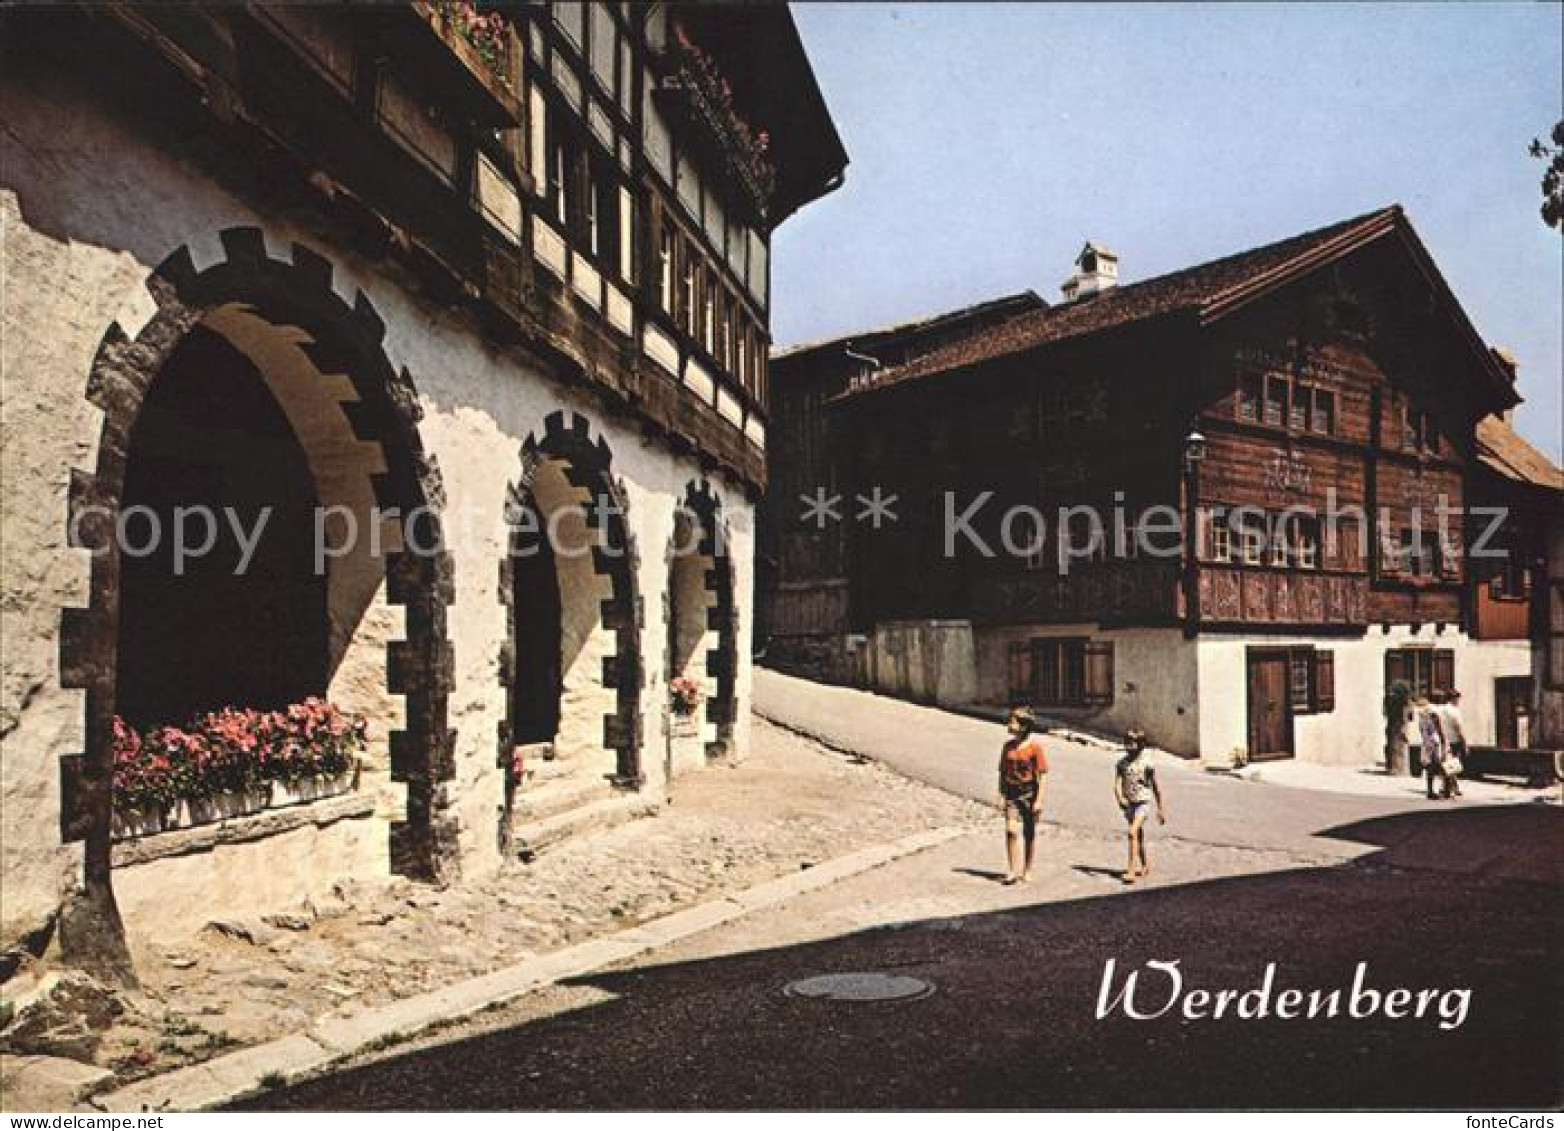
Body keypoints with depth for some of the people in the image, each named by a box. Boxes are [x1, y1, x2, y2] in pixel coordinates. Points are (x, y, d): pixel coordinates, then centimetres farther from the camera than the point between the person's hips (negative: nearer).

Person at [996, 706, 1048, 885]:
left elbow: (1043, 775, -10)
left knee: (1029, 833, 7)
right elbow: (1003, 772, 11)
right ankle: (1013, 871, -7)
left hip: (1030, 793, -3)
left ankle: (1027, 871, 20)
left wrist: (1039, 799, -14)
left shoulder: (1035, 746, -9)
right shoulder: (1008, 746, 6)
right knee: (1011, 830, -9)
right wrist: (1001, 796, 4)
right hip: (1012, 793, 3)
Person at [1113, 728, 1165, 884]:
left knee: (1133, 833, -20)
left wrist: (1161, 809, 4)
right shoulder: (1122, 763, 1)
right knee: (1139, 836, 17)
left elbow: (1155, 787, 0)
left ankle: (1131, 870, -21)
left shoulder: (1146, 763, -8)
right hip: (1128, 803, 5)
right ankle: (1144, 866, 34)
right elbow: (1117, 784, -4)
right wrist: (1120, 798, -25)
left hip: (1143, 802, -5)